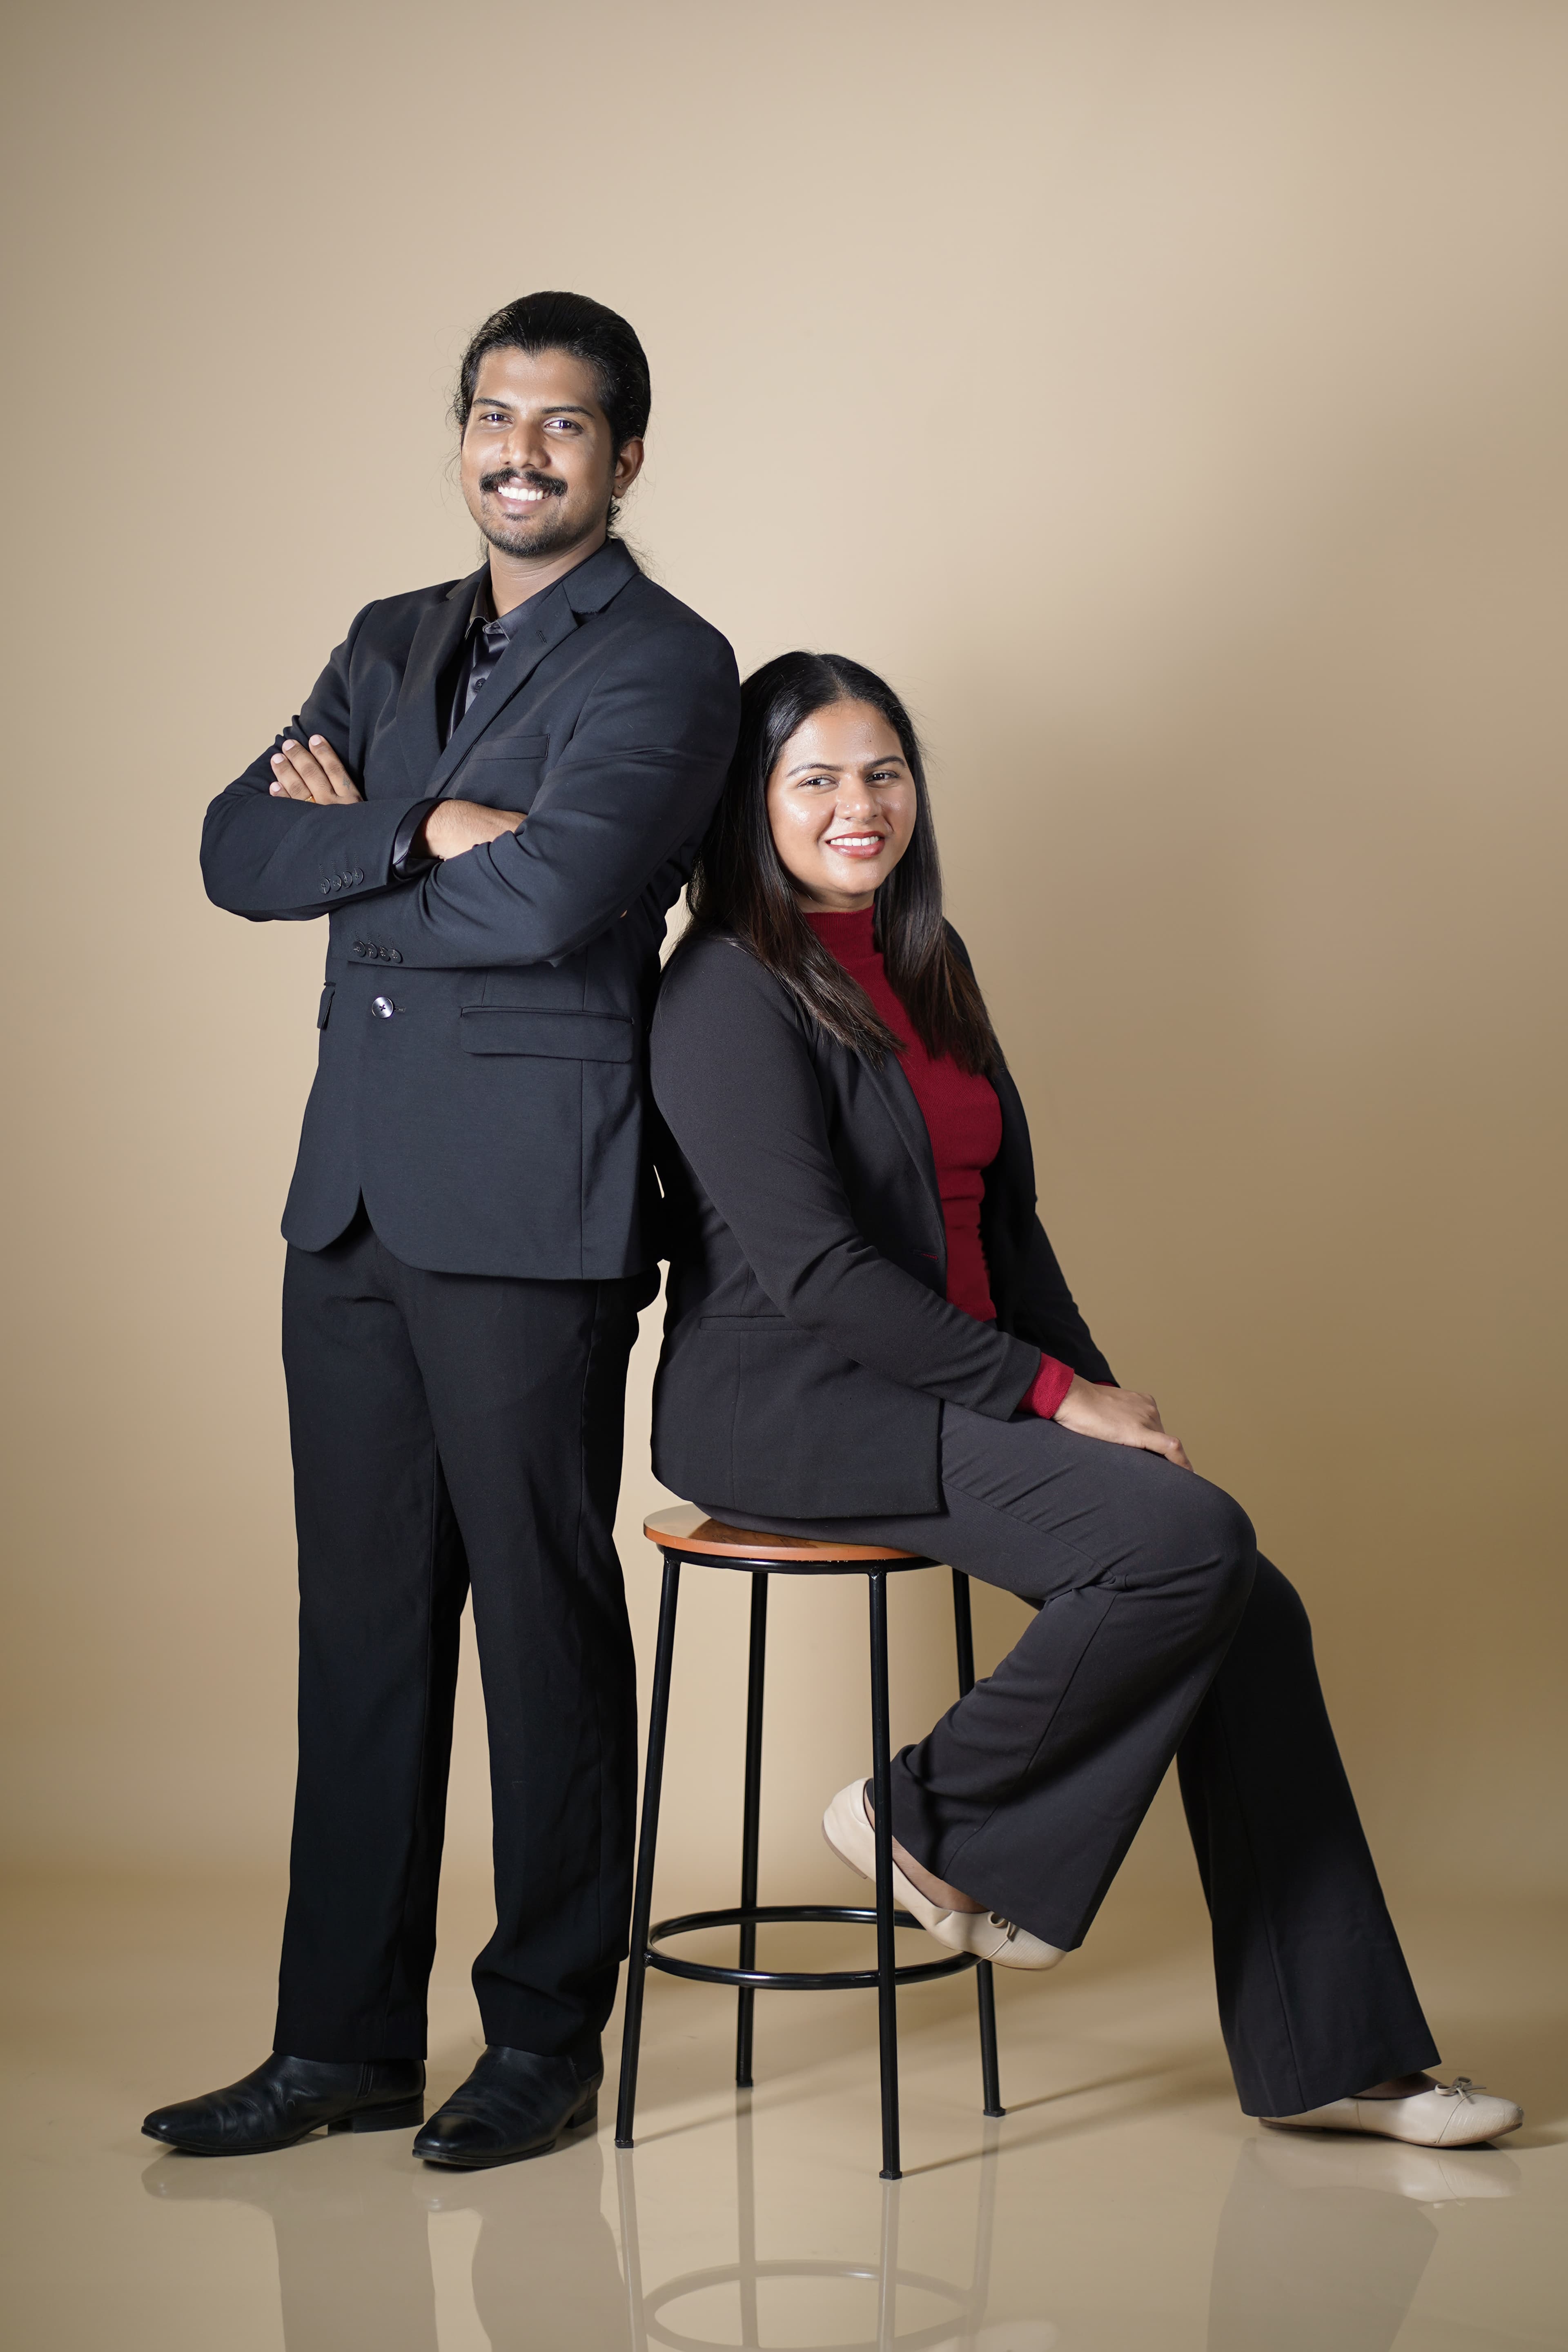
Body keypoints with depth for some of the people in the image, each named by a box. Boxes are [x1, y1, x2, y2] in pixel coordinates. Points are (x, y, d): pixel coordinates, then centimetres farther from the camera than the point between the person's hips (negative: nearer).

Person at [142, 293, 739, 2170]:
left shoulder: (664, 663, -3)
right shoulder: (391, 646, 18)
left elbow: (553, 895, -19)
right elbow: (239, 851, 6)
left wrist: (353, 851, -3)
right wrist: (422, 831, -9)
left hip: (532, 1212, -6)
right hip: (354, 1194, 6)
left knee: (544, 1615, 2)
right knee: (361, 1619, 10)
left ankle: (545, 2040, 16)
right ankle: (345, 2042, 20)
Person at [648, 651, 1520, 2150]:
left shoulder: (926, 967, 16)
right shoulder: (730, 989, -9)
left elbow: (1003, 1216, 18)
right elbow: (812, 1266, -17)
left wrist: (1098, 1393, 3)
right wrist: (1051, 1395, -16)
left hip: (950, 1396, 8)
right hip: (791, 1410, -8)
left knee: (1251, 1612, -9)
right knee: (1192, 1539, -25)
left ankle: (1324, 2056, 0)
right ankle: (932, 1824, -4)